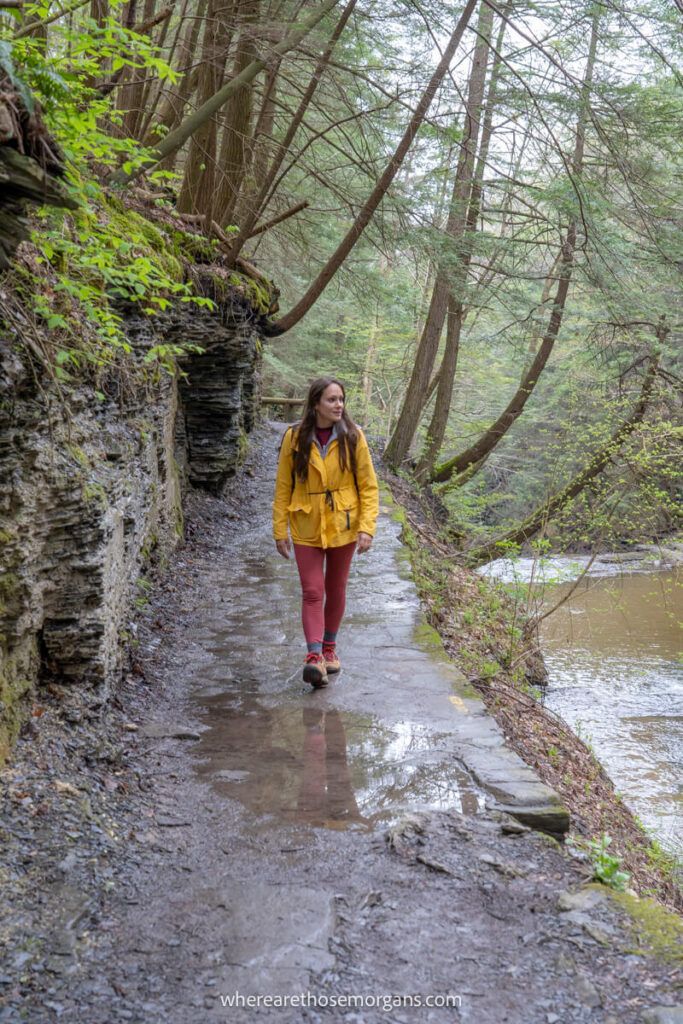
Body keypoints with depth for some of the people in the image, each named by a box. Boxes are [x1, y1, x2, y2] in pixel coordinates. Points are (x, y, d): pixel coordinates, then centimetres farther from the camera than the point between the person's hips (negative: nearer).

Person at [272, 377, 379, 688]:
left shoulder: (353, 437, -7)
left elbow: (369, 486, -5)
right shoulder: (294, 438, -8)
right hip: (307, 528, -1)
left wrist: (367, 528, -14)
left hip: (342, 526, 1)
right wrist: (280, 531, -3)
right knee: (312, 592, -7)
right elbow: (283, 487, -2)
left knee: (336, 590, 14)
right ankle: (314, 656, -10)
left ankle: (329, 648, 30)